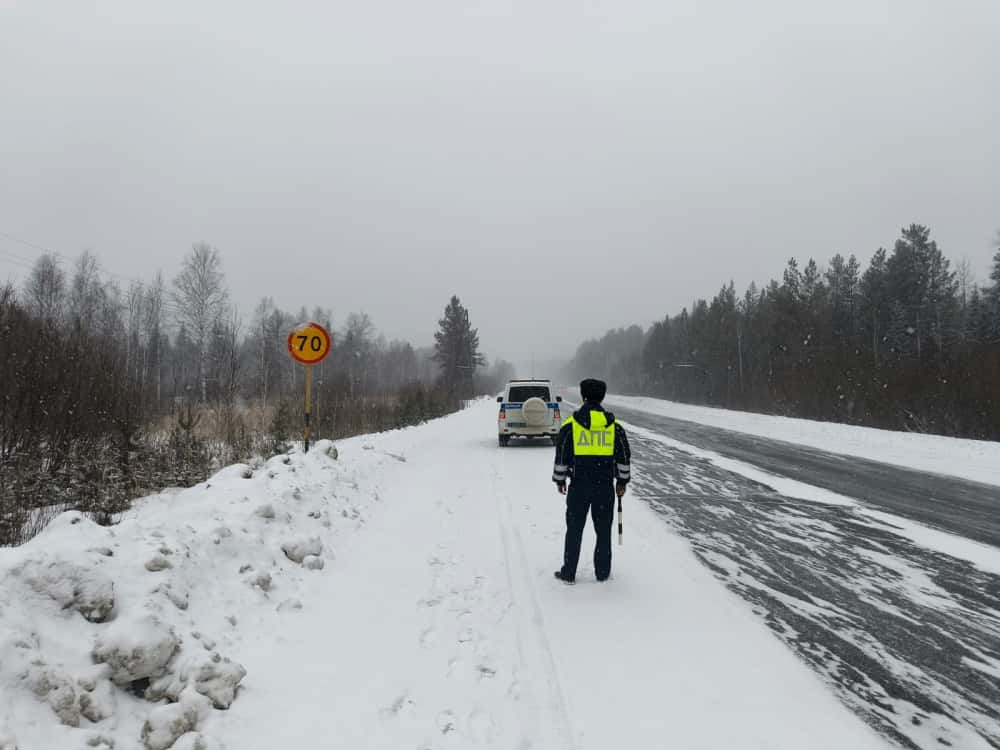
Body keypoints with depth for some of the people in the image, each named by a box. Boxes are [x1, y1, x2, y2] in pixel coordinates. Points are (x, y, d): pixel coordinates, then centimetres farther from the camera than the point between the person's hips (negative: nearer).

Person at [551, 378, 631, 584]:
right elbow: (624, 457, 6)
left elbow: (561, 456, -1)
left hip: (578, 486, -1)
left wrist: (559, 480, 11)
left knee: (574, 530, 8)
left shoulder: (570, 424, -5)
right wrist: (622, 481, 17)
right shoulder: (614, 426, 1)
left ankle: (569, 573, 13)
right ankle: (603, 572, 19)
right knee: (603, 530, 12)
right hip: (606, 486, 1)